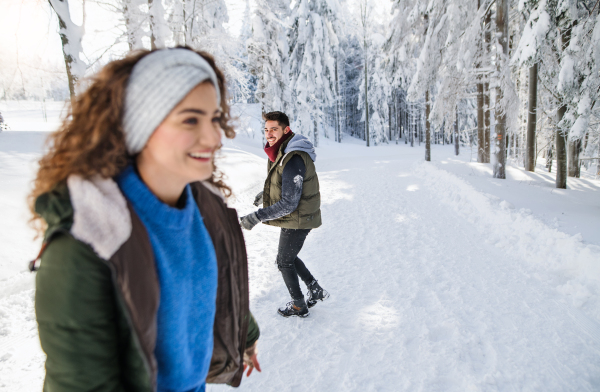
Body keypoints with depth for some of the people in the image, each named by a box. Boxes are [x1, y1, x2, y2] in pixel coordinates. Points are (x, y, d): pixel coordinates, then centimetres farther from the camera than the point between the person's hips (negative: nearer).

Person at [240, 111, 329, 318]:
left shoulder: (293, 160, -29)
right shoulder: (282, 152, 3)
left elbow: (289, 204, -30)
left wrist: (257, 217, -28)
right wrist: (265, 193, 29)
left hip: (297, 220, -9)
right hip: (297, 218, 9)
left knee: (284, 262, 9)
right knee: (289, 257, 23)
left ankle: (299, 306, 27)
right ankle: (316, 290, 34)